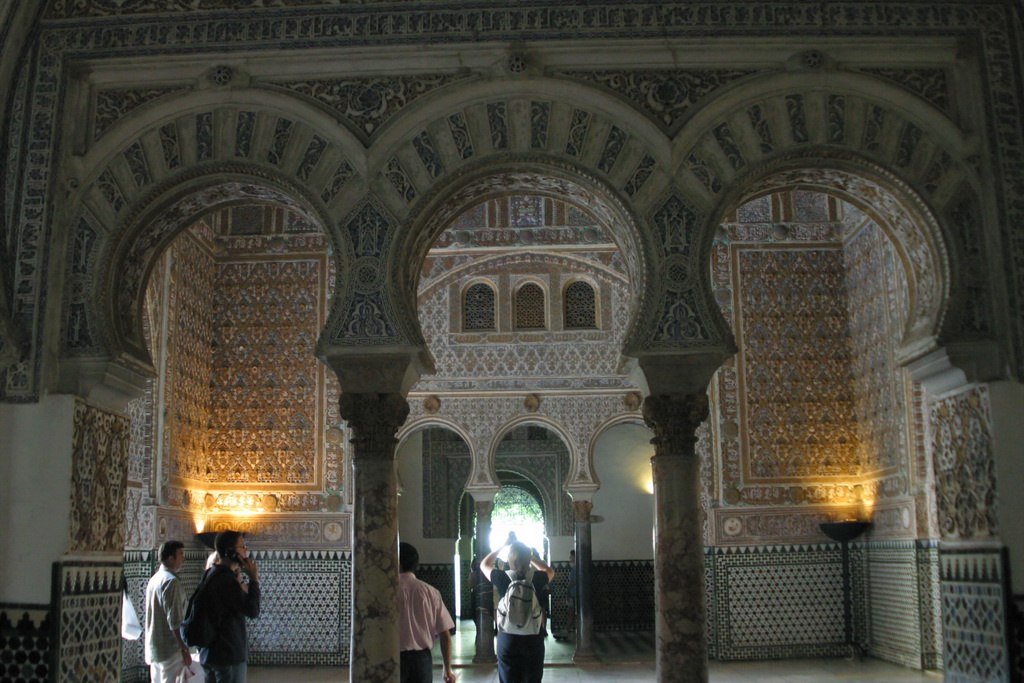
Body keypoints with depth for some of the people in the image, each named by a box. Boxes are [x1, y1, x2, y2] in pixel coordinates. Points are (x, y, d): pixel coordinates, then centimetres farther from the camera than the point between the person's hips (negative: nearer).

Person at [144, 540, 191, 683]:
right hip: (170, 649, -9)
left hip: (153, 648, 9)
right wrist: (184, 649, -18)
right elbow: (175, 621, -22)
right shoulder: (171, 581, -17)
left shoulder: (154, 579, 12)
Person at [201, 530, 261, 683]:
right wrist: (254, 579, -14)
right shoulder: (226, 579, -20)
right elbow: (253, 610, -23)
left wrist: (239, 581, 7)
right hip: (229, 655, -10)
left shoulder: (211, 574, 12)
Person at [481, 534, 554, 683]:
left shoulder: (503, 579, -12)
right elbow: (550, 571, 15)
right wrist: (529, 554, 11)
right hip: (533, 639, 1)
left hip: (507, 640, -1)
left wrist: (503, 545, 12)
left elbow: (484, 564, 9)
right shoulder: (537, 579, -11)